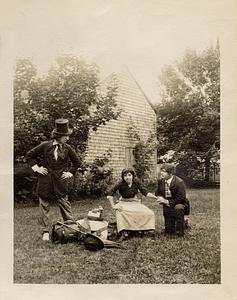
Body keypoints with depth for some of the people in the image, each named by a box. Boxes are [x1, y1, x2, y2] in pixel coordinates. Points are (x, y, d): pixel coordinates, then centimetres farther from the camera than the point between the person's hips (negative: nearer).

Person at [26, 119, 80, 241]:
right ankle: (45, 232, 17)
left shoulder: (67, 148, 0)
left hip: (60, 182, 0)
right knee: (44, 206, 6)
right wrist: (36, 167, -1)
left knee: (65, 206, 1)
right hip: (45, 182, 0)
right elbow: (29, 155, 7)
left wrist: (70, 172, 5)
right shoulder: (45, 146, -4)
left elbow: (77, 162, 14)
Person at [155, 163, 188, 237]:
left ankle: (180, 232, -24)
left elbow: (181, 199, -23)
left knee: (178, 208, -42)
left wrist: (167, 201, -29)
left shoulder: (179, 182, -22)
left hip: (179, 204, -5)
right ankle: (184, 223, 34)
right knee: (168, 232, 4)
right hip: (167, 206, 5)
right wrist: (160, 198, -17)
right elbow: (157, 193, 8)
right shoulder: (161, 181, -5)